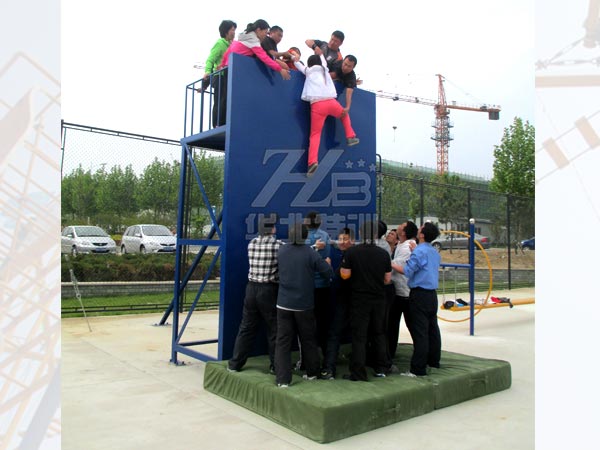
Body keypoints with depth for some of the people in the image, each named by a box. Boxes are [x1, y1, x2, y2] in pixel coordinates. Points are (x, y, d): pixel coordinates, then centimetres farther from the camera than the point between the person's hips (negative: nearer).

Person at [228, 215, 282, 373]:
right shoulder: (278, 245, -10)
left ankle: (235, 364, 18)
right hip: (269, 290, -4)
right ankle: (276, 365, 18)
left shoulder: (252, 243, 4)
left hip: (252, 288, 4)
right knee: (274, 330, 9)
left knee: (246, 328, 13)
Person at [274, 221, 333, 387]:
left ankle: (283, 379, 2)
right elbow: (329, 272, -13)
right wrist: (327, 262, 10)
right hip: (304, 305, -1)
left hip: (284, 304, 1)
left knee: (283, 342, 5)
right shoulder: (310, 253, -12)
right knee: (308, 340, 16)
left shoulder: (281, 251, -2)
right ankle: (312, 373, 29)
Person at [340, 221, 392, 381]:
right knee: (379, 333, 18)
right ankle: (380, 368, 27)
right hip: (379, 299, 3)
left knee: (359, 336, 3)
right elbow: (387, 279, 2)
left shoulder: (351, 252, -12)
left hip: (359, 300, -3)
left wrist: (344, 264, 9)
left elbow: (345, 275, -10)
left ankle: (358, 373, 5)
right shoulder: (383, 253, -4)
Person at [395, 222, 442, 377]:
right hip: (432, 294, 8)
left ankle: (418, 369, -4)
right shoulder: (435, 252, 11)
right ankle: (433, 361, 27)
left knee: (419, 332, -7)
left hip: (419, 295, -8)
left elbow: (408, 271, -16)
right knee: (432, 328, 15)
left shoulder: (419, 251, -14)